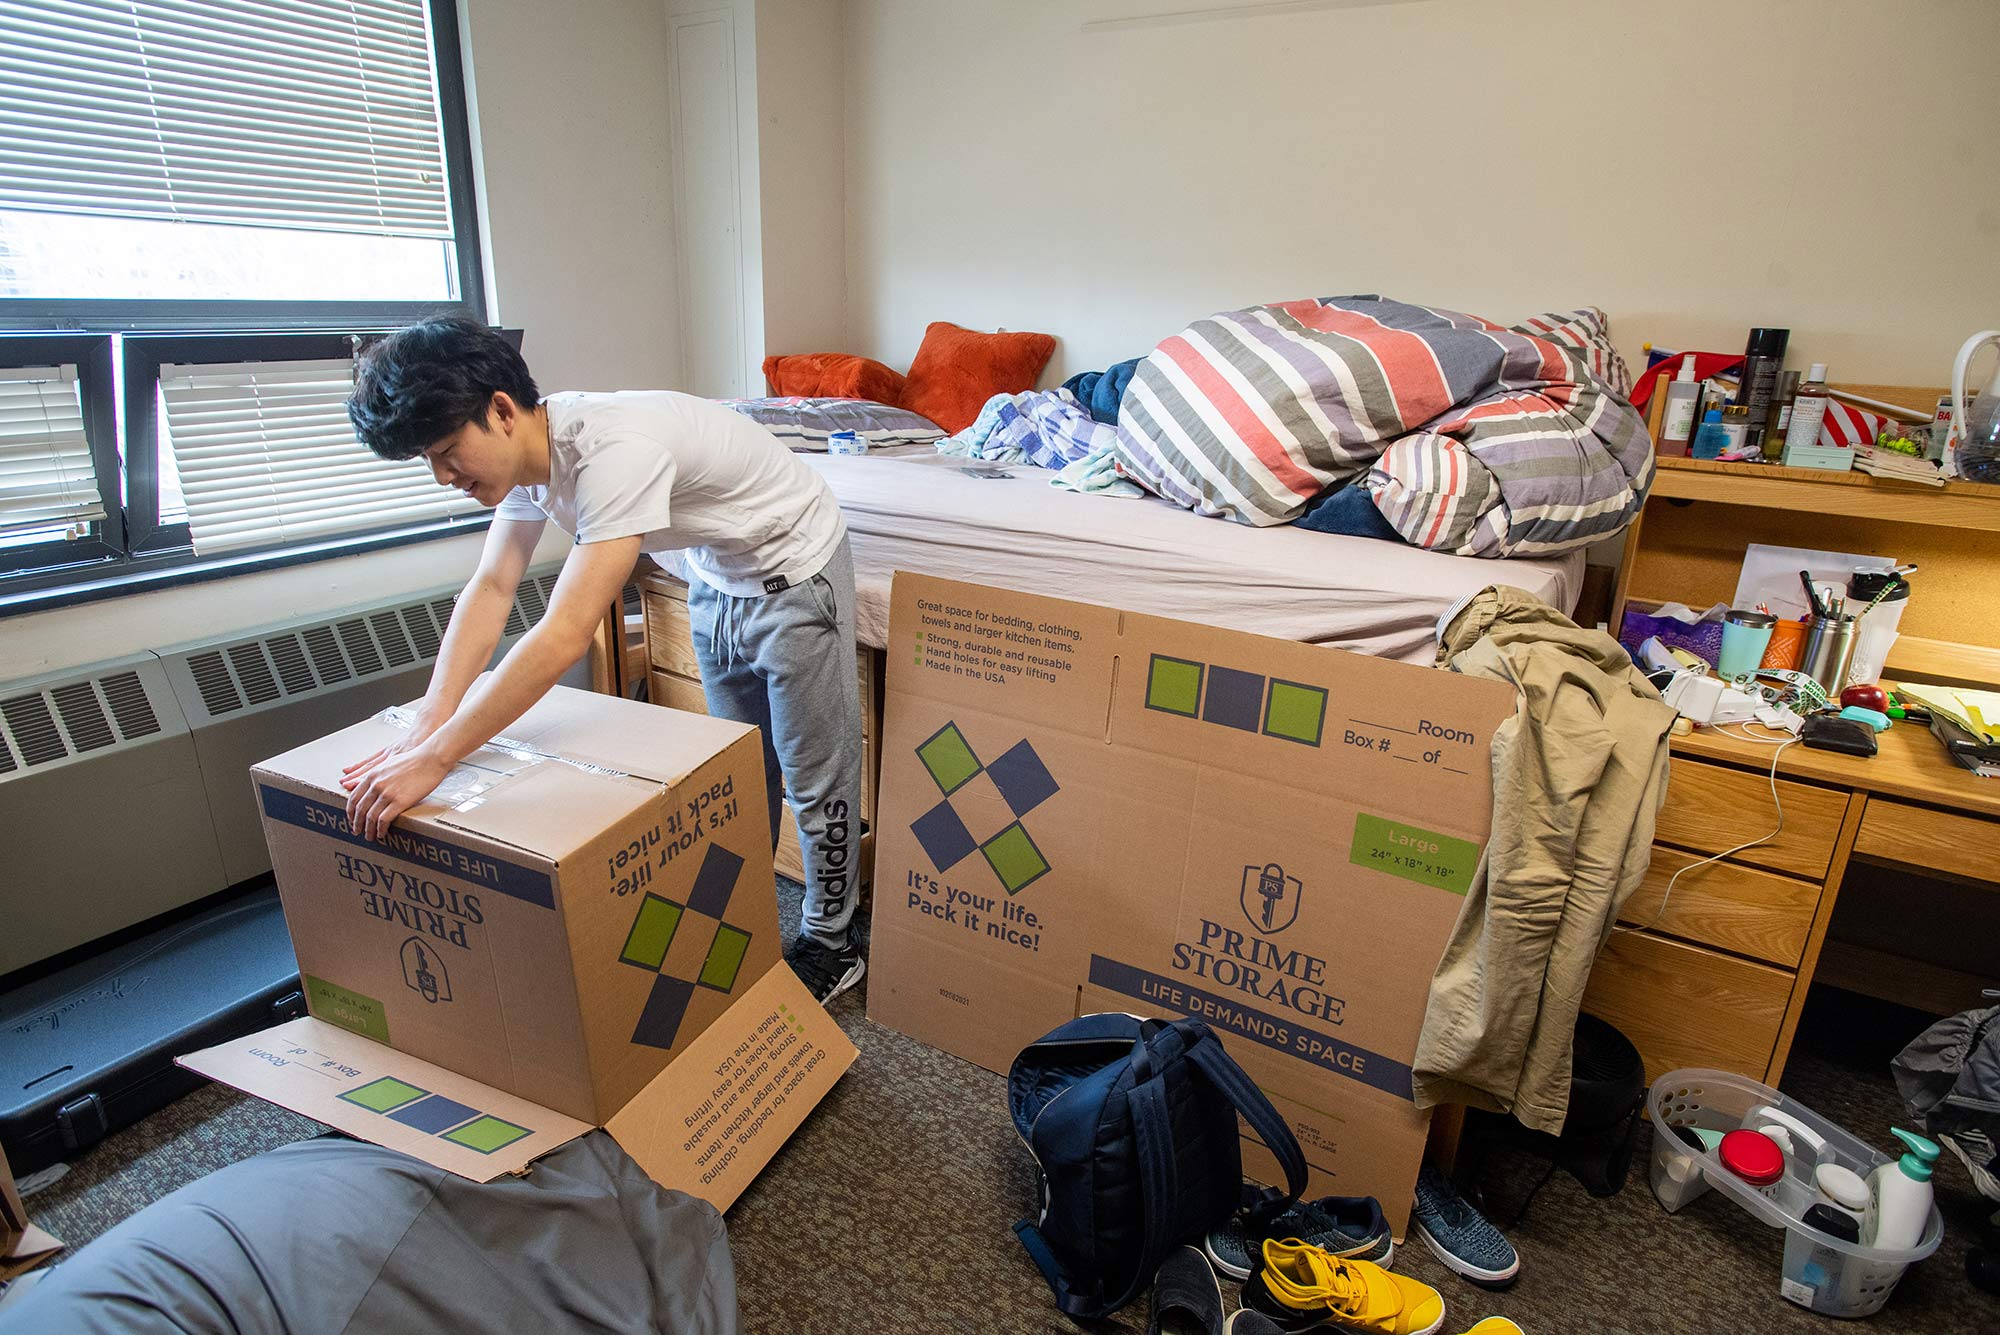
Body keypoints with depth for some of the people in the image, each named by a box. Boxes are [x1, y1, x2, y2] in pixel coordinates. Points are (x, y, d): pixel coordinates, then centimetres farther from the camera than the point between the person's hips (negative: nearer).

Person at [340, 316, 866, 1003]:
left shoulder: (614, 451, -38)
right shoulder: (526, 450, -10)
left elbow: (563, 637, -42)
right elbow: (490, 590, -9)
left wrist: (434, 760, -37)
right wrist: (423, 732, -18)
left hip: (794, 578, -8)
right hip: (715, 581, 8)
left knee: (815, 777, 3)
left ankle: (831, 945, 22)